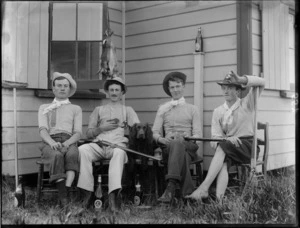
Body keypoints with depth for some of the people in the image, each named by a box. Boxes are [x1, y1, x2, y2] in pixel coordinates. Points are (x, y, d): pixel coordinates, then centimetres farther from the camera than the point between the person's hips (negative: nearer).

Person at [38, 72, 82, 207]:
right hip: (50, 143, -1)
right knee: (57, 155, -36)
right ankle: (63, 197, -40)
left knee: (72, 154, -36)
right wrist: (52, 142, -19)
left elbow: (78, 133, 9)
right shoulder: (44, 108, 22)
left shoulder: (76, 109, 22)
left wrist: (67, 143, -15)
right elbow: (42, 130, 5)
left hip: (69, 142, 1)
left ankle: (67, 190, -44)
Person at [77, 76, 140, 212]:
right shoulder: (99, 110, 29)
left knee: (120, 152, -39)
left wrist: (123, 125, -8)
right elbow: (88, 134, 20)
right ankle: (86, 193, -31)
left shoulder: (127, 110, 26)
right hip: (99, 144, 2)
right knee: (82, 149, -32)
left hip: (118, 144, -2)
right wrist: (102, 128, 3)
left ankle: (112, 196, -46)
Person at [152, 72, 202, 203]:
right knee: (181, 154, -38)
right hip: (168, 146, 0)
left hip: (188, 145, 0)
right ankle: (188, 193, -47)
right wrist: (162, 139, -10)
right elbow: (155, 132, 14)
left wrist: (185, 138, -13)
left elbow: (197, 134, 10)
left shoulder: (192, 109, 21)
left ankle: (171, 187, -51)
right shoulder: (163, 108, 23)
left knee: (178, 144, -39)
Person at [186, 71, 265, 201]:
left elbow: (261, 83, -5)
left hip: (249, 146, -3)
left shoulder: (246, 104, 9)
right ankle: (218, 199, -53)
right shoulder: (218, 111, 14)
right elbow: (215, 137, 4)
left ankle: (204, 188, -46)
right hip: (228, 150, 3)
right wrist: (228, 138, -19)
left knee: (222, 146, -34)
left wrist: (240, 79, -19)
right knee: (223, 162, -34)